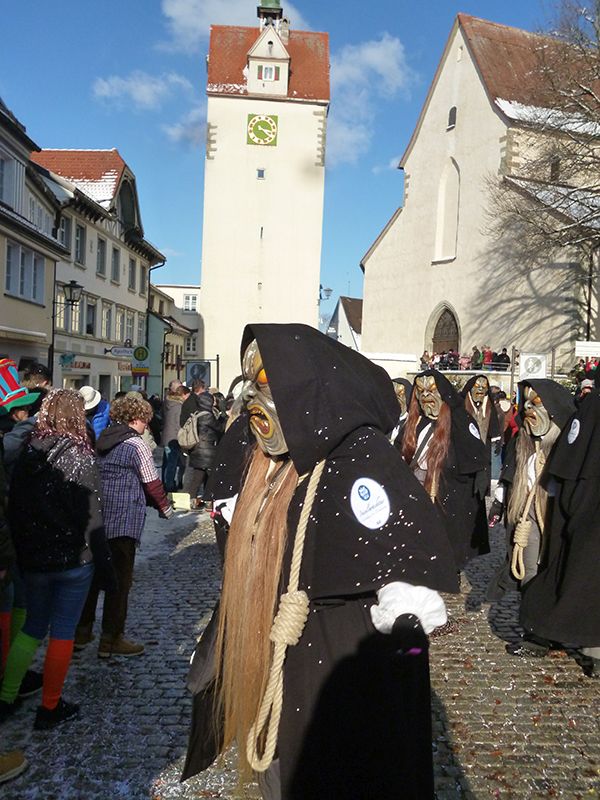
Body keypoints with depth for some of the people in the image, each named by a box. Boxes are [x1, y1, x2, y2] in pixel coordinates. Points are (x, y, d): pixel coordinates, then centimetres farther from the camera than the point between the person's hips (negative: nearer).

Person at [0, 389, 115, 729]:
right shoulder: (80, 456, -15)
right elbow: (92, 517, -16)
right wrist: (104, 563, -8)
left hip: (34, 558, 5)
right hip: (74, 559, -4)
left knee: (33, 627, 21)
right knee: (63, 632, 9)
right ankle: (50, 707, 20)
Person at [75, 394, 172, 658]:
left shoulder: (103, 440, 10)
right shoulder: (136, 445, -11)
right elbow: (152, 482, -8)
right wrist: (165, 507, 10)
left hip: (96, 517, 7)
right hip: (123, 520, -7)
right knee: (120, 578, 3)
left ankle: (82, 630, 26)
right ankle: (111, 639, 11)